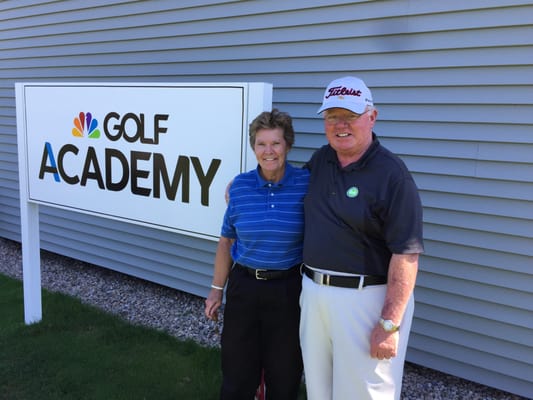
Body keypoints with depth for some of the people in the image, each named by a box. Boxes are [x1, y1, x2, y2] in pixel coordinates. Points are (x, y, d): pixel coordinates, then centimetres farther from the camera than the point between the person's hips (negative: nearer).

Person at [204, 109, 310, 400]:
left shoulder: (306, 184, -10)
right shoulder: (240, 186, -2)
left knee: (284, 376, 15)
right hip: (244, 288, 2)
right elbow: (226, 241, 6)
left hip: (289, 291, -2)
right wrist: (217, 289, 9)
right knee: (237, 375, 15)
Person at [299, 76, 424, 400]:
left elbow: (406, 254, -20)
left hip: (366, 299, -6)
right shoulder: (321, 159, 6)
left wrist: (389, 324, -22)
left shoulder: (392, 174, -16)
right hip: (314, 291, 7)